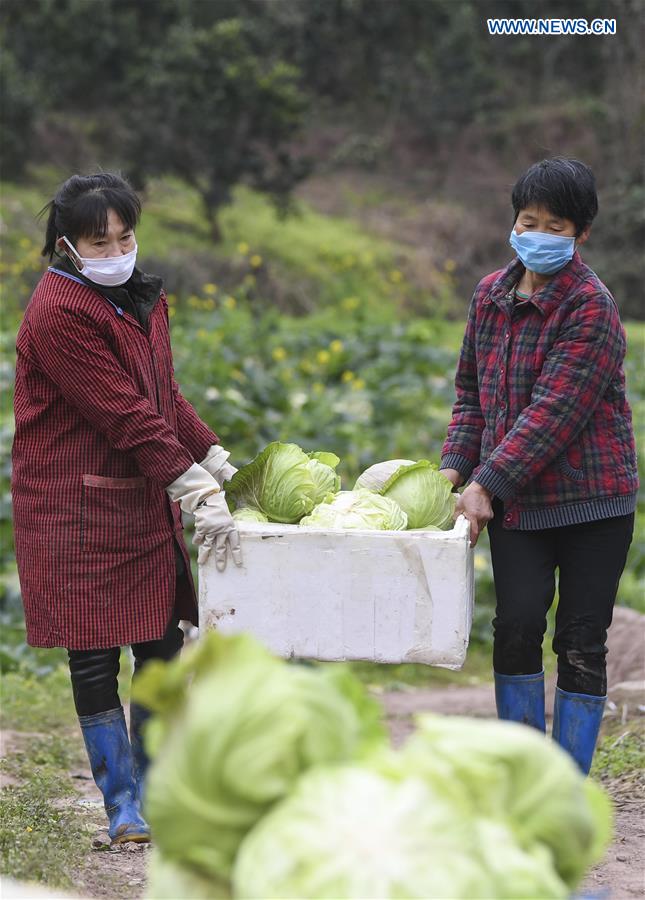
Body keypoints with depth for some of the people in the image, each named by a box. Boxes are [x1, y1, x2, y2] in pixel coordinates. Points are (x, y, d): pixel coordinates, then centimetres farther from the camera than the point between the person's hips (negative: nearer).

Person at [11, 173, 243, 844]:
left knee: (162, 646, 8)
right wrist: (197, 493, -23)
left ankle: (154, 794, 21)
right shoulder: (59, 313, -17)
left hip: (145, 501, 8)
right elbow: (125, 417, -21)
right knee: (95, 661, 0)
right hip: (78, 506, -8)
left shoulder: (140, 298, 11)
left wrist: (216, 460, 11)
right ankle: (124, 807, 11)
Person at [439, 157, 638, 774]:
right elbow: (472, 391, 17)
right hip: (514, 500, 4)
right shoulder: (490, 294, 9)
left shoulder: (591, 306, -11)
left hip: (591, 496, -4)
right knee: (517, 625, -7)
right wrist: (455, 467, 3)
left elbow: (555, 410, -18)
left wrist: (488, 483, -22)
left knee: (581, 643, 0)